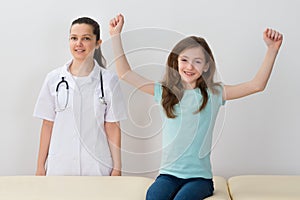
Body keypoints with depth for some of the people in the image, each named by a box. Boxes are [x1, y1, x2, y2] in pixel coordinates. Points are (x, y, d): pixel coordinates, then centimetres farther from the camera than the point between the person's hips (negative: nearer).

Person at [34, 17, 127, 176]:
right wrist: (40, 168, 5)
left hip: (97, 168, -1)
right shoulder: (54, 79, 3)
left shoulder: (108, 80, -1)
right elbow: (48, 124, 5)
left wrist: (117, 168, -2)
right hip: (59, 167, 1)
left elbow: (112, 127, 0)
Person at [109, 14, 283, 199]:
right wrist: (116, 36, 3)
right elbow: (125, 73, 7)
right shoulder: (165, 92, 7)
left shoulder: (214, 93, 2)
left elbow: (257, 85, -4)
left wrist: (272, 49, -12)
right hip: (168, 174, 1)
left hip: (200, 177, -1)